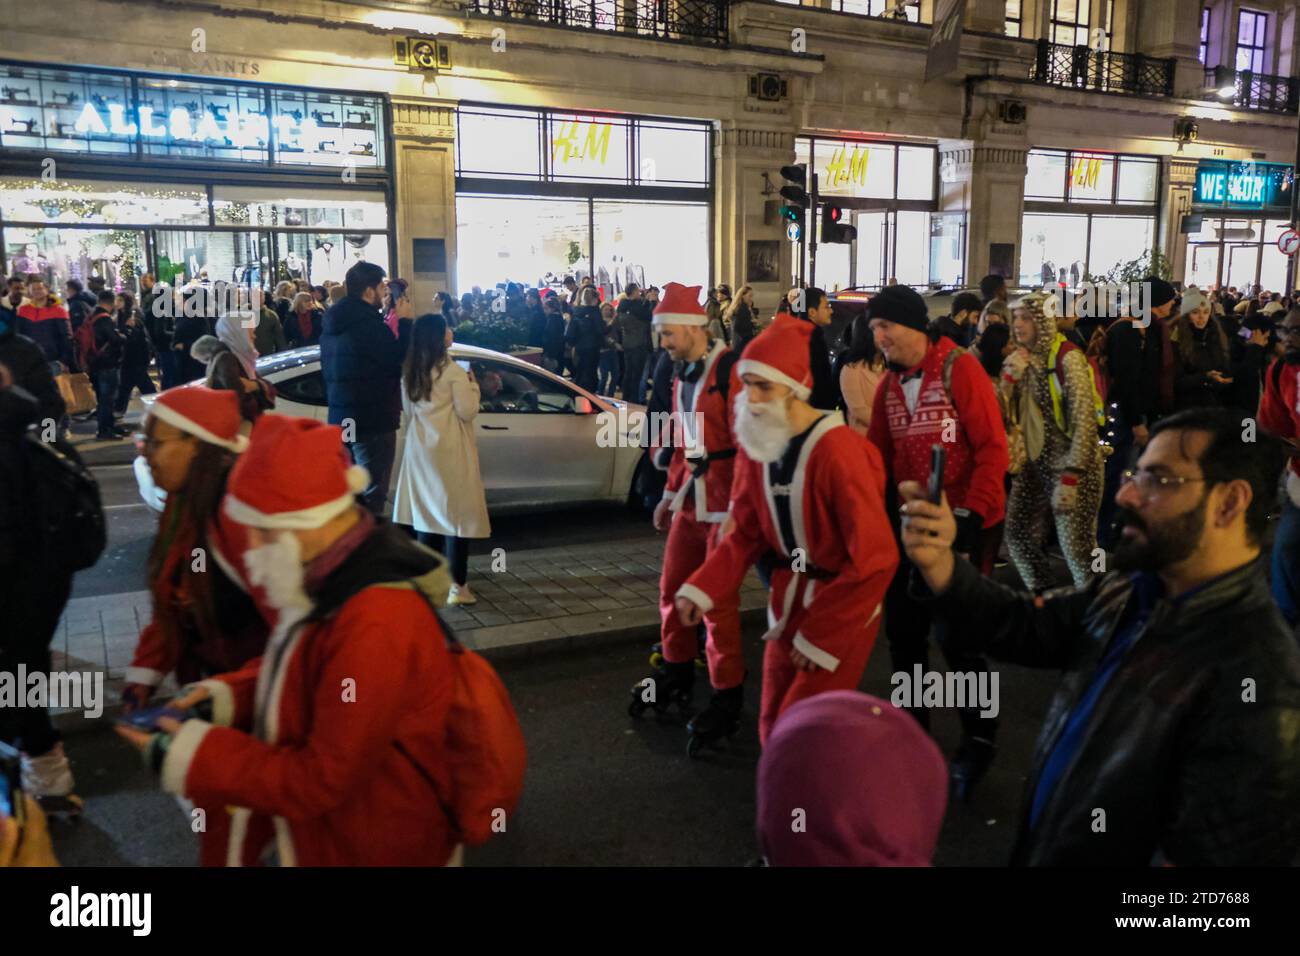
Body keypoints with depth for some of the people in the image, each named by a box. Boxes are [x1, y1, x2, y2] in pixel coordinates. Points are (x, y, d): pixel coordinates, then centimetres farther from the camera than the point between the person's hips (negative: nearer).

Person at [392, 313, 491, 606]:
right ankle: (457, 586, -3)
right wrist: (472, 385, 1)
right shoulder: (452, 371, -14)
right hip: (450, 450, -7)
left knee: (427, 511, 15)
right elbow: (467, 411, -13)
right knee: (457, 513, -2)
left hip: (421, 449, 7)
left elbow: (408, 409, 15)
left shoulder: (410, 372, 7)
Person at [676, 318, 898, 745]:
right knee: (772, 727, 15)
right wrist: (701, 589, -8)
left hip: (843, 606, -7)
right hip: (789, 599, 7)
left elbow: (875, 559, -24)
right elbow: (746, 532, 6)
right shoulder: (758, 444, -1)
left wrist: (822, 635, -19)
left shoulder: (838, 450, -24)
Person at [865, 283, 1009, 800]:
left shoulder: (959, 369, -11)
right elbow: (879, 455, 12)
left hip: (964, 523, -6)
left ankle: (980, 739, 18)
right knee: (903, 632, 12)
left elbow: (992, 448, -14)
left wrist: (971, 514, -19)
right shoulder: (888, 384, 9)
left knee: (955, 635, -5)